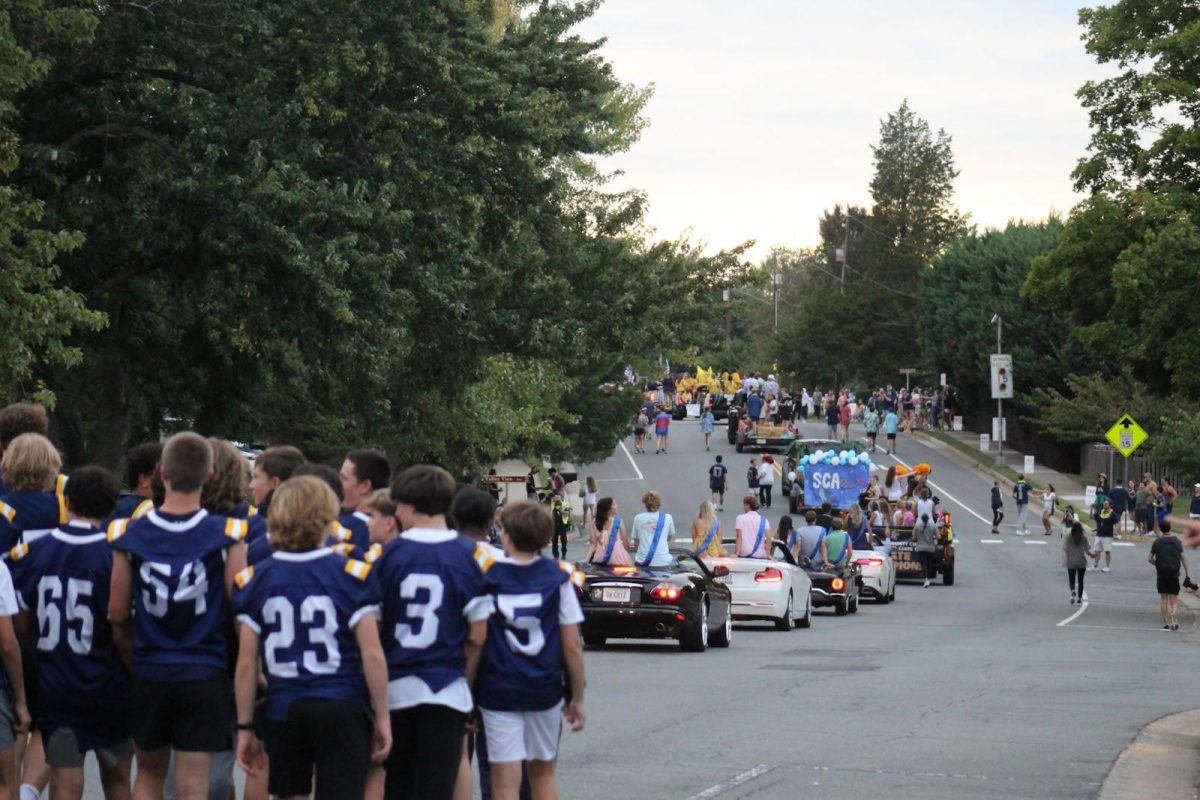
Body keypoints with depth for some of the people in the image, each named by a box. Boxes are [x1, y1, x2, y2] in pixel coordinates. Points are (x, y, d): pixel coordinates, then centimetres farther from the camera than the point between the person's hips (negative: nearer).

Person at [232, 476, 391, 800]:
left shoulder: (253, 580, 0)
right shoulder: (353, 574, -7)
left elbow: (246, 663, 0)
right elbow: (372, 654, -9)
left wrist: (244, 726, 8)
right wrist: (382, 716, 0)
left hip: (282, 710, 3)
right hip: (343, 711, -3)